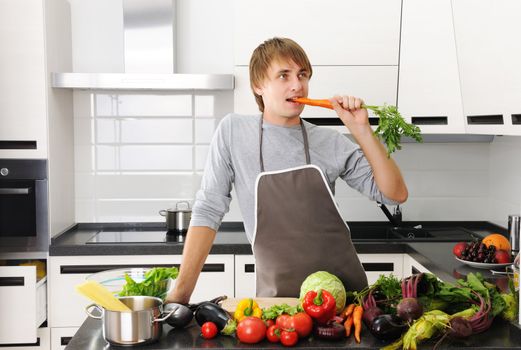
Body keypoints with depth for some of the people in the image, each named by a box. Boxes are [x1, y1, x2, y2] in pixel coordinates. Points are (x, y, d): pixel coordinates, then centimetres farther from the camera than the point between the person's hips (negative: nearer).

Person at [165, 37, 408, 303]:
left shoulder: (331, 142, 1)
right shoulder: (232, 131, -2)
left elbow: (395, 194, -1)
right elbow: (208, 211, -2)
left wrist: (361, 130, -11)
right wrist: (181, 293, -7)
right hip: (278, 295, 0)